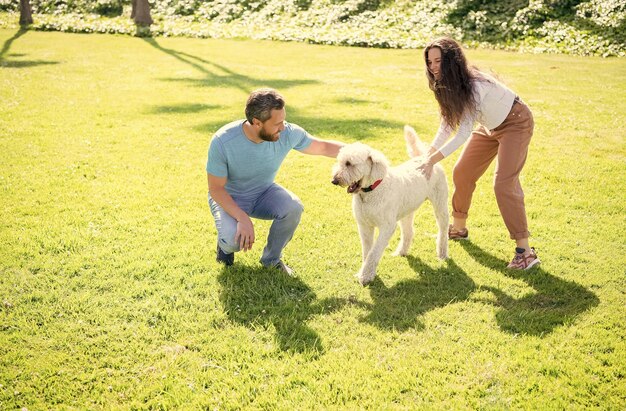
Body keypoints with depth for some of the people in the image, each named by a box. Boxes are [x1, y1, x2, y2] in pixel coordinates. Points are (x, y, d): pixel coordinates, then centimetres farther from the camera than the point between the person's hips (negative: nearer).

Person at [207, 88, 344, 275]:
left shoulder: (288, 133, -22)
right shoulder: (222, 142, -30)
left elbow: (323, 146, -5)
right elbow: (215, 189, -22)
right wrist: (243, 218, -35)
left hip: (264, 193, 3)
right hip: (228, 198, -3)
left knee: (293, 208, -28)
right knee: (234, 239, -32)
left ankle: (271, 259, -1)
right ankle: (226, 243, 9)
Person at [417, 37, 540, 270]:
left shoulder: (475, 86, -35)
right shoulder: (445, 85, -9)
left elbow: (463, 133, -35)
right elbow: (447, 125, -2)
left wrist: (432, 161, -36)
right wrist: (427, 155, -11)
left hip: (515, 123, -8)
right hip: (490, 126, 9)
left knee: (504, 183, -20)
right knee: (461, 173, 9)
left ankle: (525, 251, -17)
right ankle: (459, 228, 30)